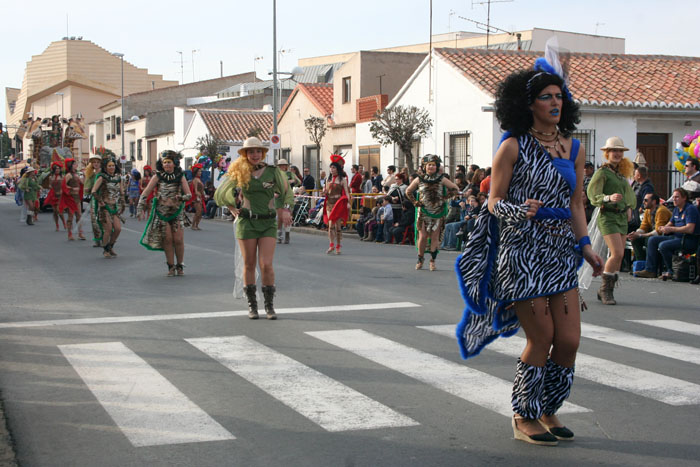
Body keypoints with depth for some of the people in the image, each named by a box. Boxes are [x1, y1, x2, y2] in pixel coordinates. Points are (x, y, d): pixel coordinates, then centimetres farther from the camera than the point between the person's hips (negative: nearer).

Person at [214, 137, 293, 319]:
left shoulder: (273, 172, 1)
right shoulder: (239, 173, 3)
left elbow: (287, 192, 15)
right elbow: (220, 193, 15)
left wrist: (286, 210, 1)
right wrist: (233, 209, 6)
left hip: (268, 222, -1)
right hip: (247, 222, 1)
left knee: (266, 265, -8)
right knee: (249, 265, 6)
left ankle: (269, 304, 5)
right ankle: (252, 304, 17)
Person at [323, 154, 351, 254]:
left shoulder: (342, 179, 0)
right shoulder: (328, 179, 16)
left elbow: (346, 192, -6)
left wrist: (348, 202, -19)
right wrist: (325, 192, -2)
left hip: (339, 203, -4)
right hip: (329, 203, 4)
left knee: (337, 225, -3)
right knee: (330, 224, -9)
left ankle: (338, 247, 6)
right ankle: (331, 245, -12)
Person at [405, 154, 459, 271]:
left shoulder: (442, 179, -1)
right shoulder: (419, 180, 2)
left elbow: (454, 188, 6)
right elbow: (408, 191, 14)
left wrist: (445, 198, -2)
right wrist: (415, 202, 4)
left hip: (438, 213, 0)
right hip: (423, 212, 0)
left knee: (435, 237, -2)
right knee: (422, 236, -2)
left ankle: (433, 260, 6)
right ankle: (420, 259, 15)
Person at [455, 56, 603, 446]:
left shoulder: (574, 149, 11)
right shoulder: (513, 147, -5)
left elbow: (576, 204, 15)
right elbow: (494, 202, -5)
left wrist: (585, 245, 4)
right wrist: (520, 212, -24)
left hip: (560, 253, 5)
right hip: (522, 252, -5)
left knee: (570, 340, 1)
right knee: (542, 339, -3)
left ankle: (548, 412, 23)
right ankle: (524, 418, 16)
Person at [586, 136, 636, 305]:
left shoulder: (621, 173, 17)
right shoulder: (602, 172, -6)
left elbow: (629, 193, 33)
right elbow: (593, 194, -17)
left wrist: (629, 207, 17)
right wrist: (609, 198, -34)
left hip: (622, 218, 8)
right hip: (608, 217, -8)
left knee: (619, 256, 5)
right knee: (617, 253, -18)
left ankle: (607, 291, 15)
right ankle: (605, 288, -5)